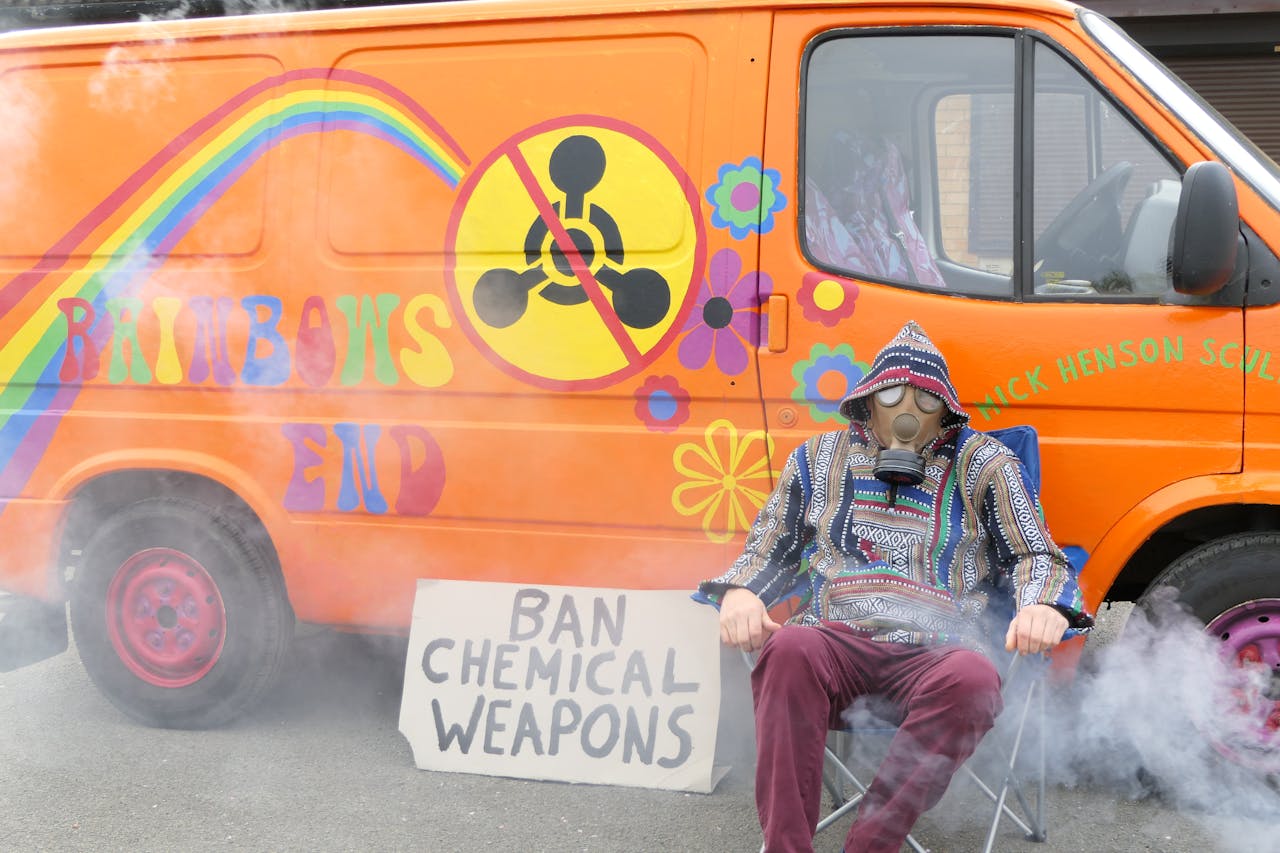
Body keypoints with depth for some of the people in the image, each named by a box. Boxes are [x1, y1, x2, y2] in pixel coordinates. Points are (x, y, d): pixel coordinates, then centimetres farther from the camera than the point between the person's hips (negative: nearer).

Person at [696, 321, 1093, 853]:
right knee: (788, 648, -36)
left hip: (932, 654, -1)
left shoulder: (982, 464, 16)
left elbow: (1036, 555, 15)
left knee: (972, 679, -38)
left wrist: (1044, 607, -10)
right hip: (834, 641, 1)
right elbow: (768, 552, 24)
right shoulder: (820, 458, 22)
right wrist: (738, 594, -1)